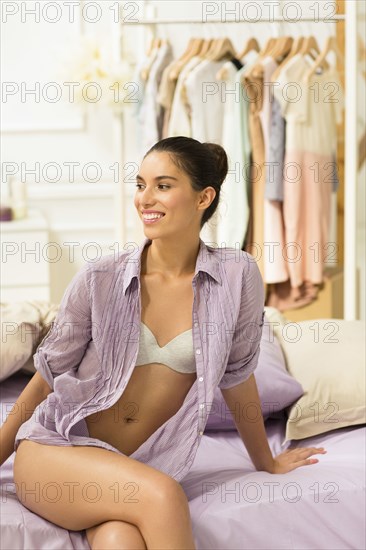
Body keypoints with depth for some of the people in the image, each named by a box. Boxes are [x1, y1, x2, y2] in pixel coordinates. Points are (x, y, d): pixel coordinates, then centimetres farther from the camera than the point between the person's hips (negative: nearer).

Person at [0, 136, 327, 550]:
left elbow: (237, 375, 9)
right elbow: (48, 375, 4)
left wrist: (266, 464, 20)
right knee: (162, 495, -30)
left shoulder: (238, 276, -5)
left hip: (137, 468, 0)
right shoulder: (100, 279, -7)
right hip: (53, 449, 0)